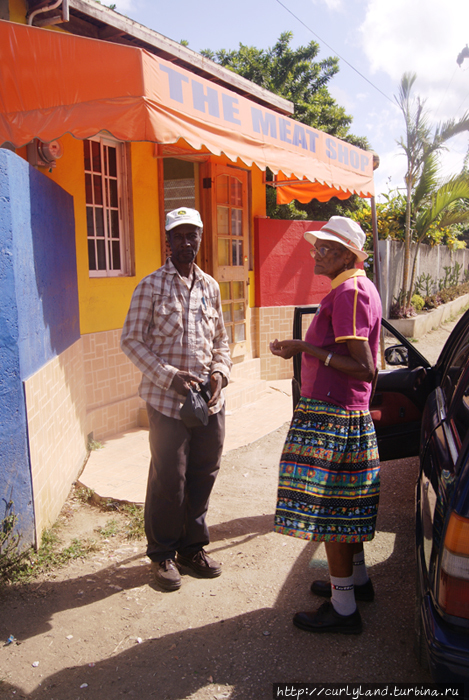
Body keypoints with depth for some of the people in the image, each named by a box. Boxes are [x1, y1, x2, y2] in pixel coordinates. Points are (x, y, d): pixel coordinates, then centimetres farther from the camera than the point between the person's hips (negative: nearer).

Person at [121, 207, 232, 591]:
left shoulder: (210, 286, 10)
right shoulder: (152, 286, -4)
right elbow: (131, 340, -7)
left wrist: (220, 372, -3)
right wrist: (169, 376, -16)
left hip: (210, 400, 5)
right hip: (168, 401, -4)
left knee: (203, 476, 13)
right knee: (168, 481, 5)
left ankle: (193, 546, 32)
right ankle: (163, 554, 25)